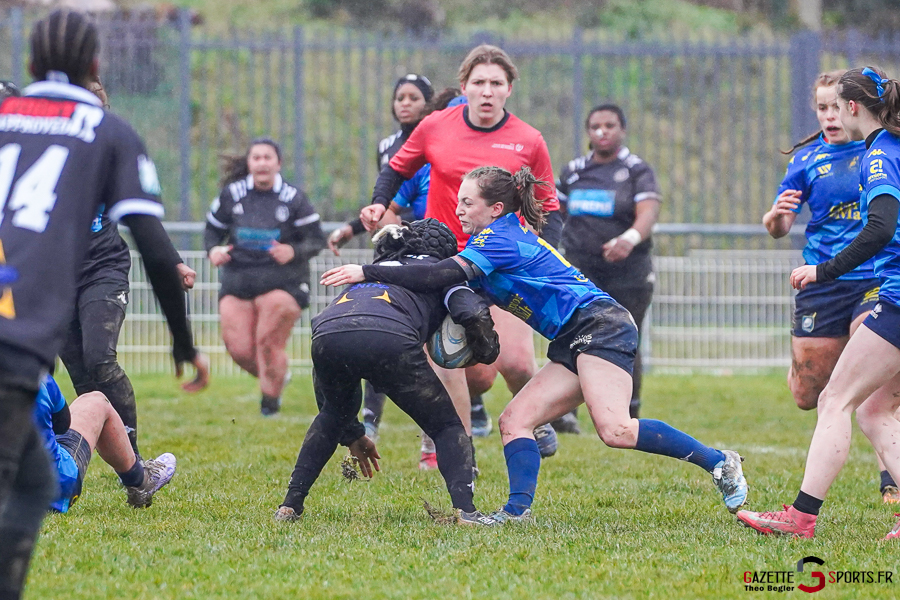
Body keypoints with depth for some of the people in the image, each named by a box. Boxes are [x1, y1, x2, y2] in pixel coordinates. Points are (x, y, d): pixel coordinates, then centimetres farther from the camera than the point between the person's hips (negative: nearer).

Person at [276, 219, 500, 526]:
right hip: (389, 337, -4)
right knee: (447, 426, 16)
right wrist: (486, 352, 29)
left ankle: (290, 505, 28)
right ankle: (464, 509, -4)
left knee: (332, 416, 36)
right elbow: (473, 312, 8)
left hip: (326, 335, 4)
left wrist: (352, 434, 46)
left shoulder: (374, 271, 43)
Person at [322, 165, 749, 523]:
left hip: (599, 325, -10)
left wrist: (367, 273, -21)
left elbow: (448, 275, -23)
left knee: (615, 430, -24)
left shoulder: (499, 237, -9)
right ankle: (518, 510, -15)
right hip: (574, 345, 10)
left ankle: (719, 463, -16)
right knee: (514, 421, -2)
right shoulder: (507, 239, 21)